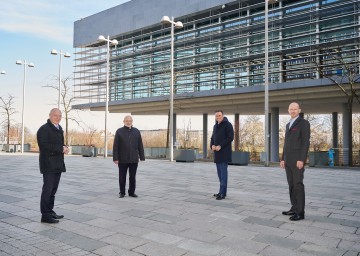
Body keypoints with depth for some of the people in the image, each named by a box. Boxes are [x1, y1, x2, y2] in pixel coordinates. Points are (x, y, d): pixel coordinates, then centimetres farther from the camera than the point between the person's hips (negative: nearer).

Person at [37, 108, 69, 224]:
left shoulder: (59, 129, 16)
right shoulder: (44, 129, -10)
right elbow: (44, 145, -20)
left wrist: (64, 148, 1)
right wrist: (61, 148, -19)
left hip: (57, 164, 8)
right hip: (48, 164, -8)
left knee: (53, 189, 13)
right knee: (47, 189, -5)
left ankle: (50, 211, 23)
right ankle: (45, 215, 2)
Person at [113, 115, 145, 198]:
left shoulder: (136, 131, 6)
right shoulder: (119, 131, 0)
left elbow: (140, 146, 6)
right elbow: (115, 146, -3)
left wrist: (142, 157, 1)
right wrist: (115, 158, -9)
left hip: (134, 159, 2)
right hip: (122, 160, -1)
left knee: (132, 177, 9)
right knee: (122, 177, 8)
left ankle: (132, 192, 21)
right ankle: (122, 192, 21)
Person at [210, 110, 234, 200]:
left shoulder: (227, 125, -6)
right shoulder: (215, 126, 17)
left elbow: (230, 137, -13)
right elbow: (212, 138, 20)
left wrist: (220, 146, -18)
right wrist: (212, 145, -1)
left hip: (224, 152, -7)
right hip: (217, 153, 8)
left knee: (223, 172, -8)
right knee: (220, 172, 9)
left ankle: (222, 193, -7)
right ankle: (222, 192, 16)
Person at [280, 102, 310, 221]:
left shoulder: (304, 123, -7)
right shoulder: (289, 125, 19)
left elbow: (306, 142, -14)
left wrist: (301, 160, -21)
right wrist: (283, 159, 13)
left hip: (298, 159, -8)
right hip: (288, 160, 8)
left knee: (298, 185, -8)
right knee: (291, 184, 9)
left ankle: (300, 212, -2)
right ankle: (294, 208, 17)